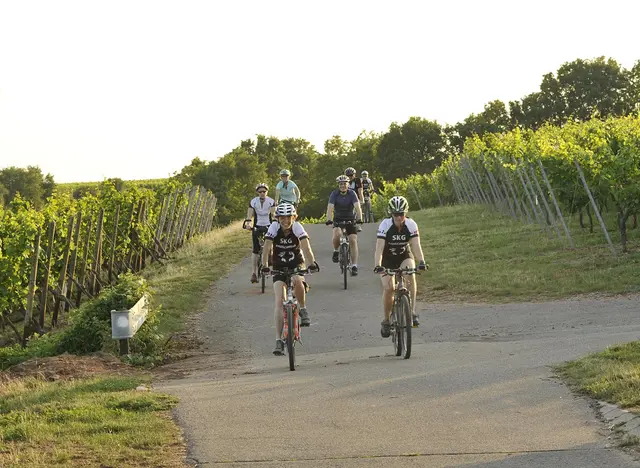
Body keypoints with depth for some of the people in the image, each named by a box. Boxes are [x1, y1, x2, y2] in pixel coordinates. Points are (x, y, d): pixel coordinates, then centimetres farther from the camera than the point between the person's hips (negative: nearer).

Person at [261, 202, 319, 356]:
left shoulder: (297, 228, -18)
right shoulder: (274, 228, -17)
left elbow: (306, 247, -30)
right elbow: (266, 248, -24)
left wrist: (312, 263, -46)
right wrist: (264, 266, -39)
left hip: (296, 264, -1)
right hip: (279, 267, 1)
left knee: (297, 281, -36)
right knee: (279, 301, -12)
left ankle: (303, 310, -9)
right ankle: (279, 340, -12)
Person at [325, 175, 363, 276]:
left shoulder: (352, 194, -14)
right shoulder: (334, 194, -14)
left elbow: (357, 207, -25)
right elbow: (330, 207, -24)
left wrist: (359, 219, -41)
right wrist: (329, 220, -41)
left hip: (351, 219, 0)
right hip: (338, 219, 0)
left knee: (353, 241, -12)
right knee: (337, 235, -30)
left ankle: (354, 266, -10)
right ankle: (336, 251, 0)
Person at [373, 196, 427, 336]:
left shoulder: (411, 224, -21)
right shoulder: (385, 225, -25)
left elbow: (416, 245, -29)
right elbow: (379, 247, -33)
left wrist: (421, 262, -46)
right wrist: (377, 265, -48)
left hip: (404, 256, 1)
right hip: (387, 259, -1)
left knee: (410, 276, -30)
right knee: (388, 288, -17)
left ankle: (412, 311, -23)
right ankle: (386, 321, 3)